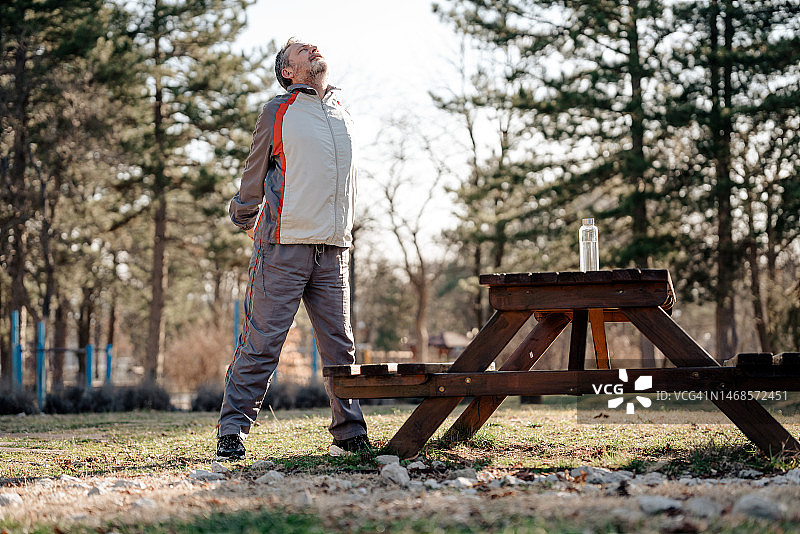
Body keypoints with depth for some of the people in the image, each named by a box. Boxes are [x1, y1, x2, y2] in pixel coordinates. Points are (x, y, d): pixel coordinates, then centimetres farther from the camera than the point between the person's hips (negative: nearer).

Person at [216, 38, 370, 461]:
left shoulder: (343, 116, 18)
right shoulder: (278, 113, 3)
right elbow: (255, 175, 12)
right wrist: (245, 221, 20)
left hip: (333, 251, 5)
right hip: (283, 248, -4)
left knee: (340, 346, 4)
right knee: (261, 343, -6)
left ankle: (350, 433, 11)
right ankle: (232, 431, 1)